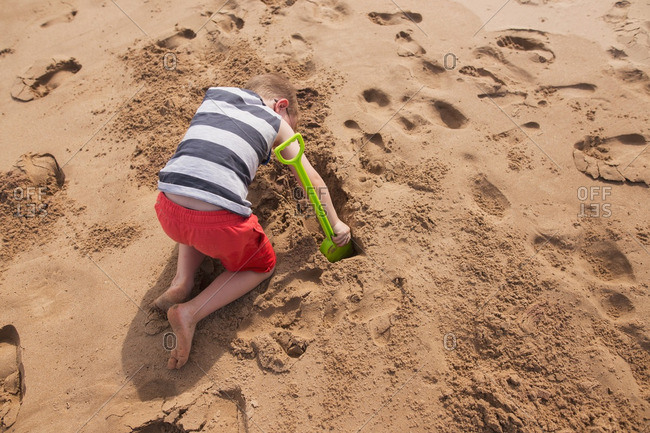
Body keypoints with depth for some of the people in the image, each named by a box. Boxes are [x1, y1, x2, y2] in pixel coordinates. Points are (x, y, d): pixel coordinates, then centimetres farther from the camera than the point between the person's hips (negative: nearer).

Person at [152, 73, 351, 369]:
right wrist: (335, 224, 26)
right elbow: (312, 180, 16)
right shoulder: (275, 122, 13)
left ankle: (182, 281, 18)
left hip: (169, 211, 5)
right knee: (262, 265, 25)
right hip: (219, 223, -4)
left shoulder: (214, 94, 22)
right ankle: (191, 312, 8)